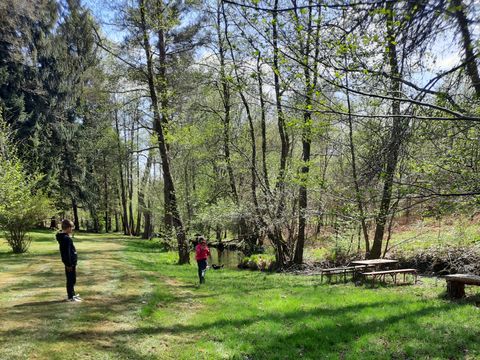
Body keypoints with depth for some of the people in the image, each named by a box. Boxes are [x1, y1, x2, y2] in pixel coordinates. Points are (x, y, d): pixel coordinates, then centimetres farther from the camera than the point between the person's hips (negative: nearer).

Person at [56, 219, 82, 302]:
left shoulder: (63, 237, 11)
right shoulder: (66, 239, -21)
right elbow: (66, 253, -22)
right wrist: (69, 264, -20)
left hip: (71, 262, 10)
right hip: (70, 263, -10)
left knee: (72, 279, 20)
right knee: (71, 279, -1)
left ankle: (72, 294, 32)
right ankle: (70, 297, 8)